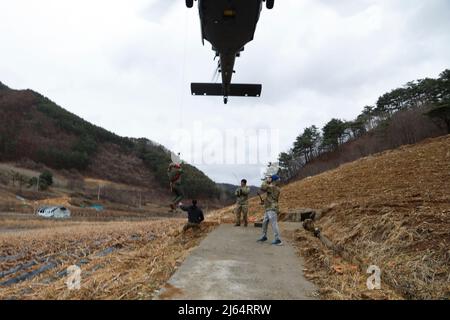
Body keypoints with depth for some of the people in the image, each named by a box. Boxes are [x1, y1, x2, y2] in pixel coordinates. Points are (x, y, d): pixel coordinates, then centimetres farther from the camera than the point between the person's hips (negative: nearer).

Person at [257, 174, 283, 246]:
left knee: (274, 224, -9)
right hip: (268, 209, 10)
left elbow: (263, 187, -21)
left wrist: (267, 181, -8)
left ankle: (278, 240, -8)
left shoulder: (273, 187, -15)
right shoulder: (277, 188, 13)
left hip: (272, 209, -10)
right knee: (265, 223, 18)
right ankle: (264, 237, 31)